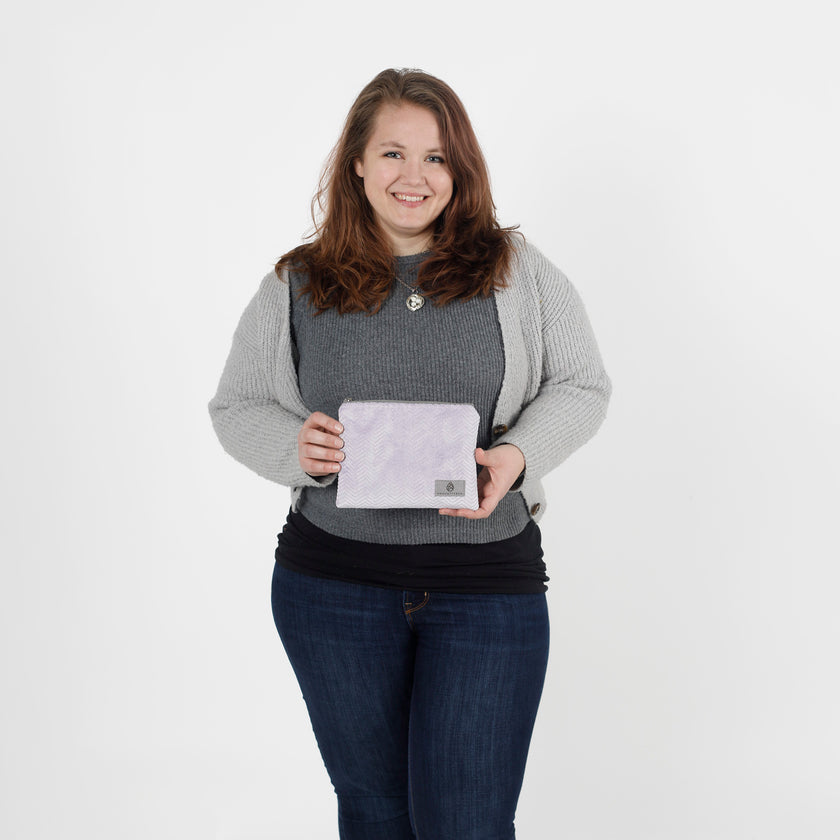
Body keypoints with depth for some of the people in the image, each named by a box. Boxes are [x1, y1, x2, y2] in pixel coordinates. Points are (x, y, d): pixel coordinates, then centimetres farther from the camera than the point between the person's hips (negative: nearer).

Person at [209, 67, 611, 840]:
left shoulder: (518, 271, 2)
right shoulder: (297, 285, 4)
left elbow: (582, 386, 4)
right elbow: (236, 405, 10)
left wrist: (517, 455, -15)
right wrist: (294, 448, -12)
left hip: (488, 581, -1)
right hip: (332, 580, 2)